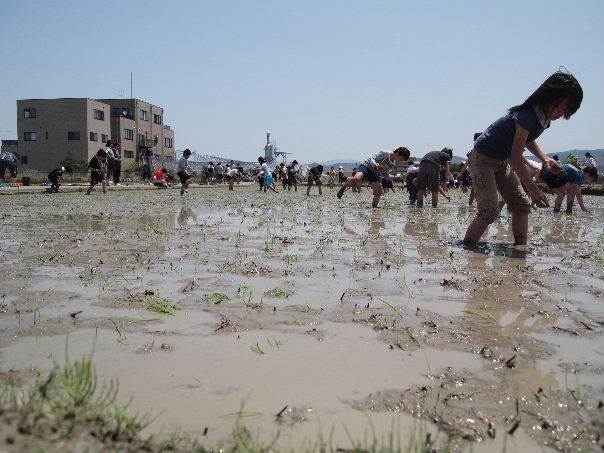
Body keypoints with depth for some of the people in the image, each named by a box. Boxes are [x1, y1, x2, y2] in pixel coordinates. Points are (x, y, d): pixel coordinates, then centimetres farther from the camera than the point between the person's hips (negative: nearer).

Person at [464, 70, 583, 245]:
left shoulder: (545, 116, 0)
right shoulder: (527, 116, -28)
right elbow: (516, 156, -27)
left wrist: (545, 159, 2)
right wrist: (533, 189, -26)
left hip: (502, 162, 10)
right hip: (483, 159, -10)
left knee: (522, 204, 6)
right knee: (490, 211, -19)